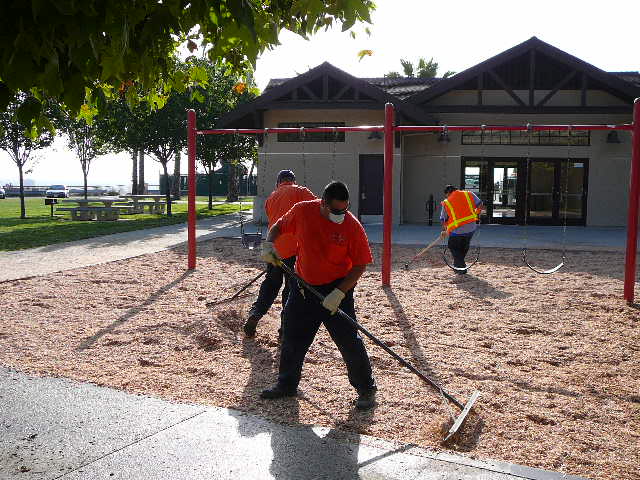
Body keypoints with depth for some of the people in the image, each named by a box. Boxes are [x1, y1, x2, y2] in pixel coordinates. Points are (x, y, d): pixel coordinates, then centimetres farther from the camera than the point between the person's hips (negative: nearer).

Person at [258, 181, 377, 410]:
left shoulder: (352, 225, -17)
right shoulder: (302, 211, -9)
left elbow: (360, 264, -13)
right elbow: (279, 226, 11)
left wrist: (339, 293, -20)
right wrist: (268, 244, -9)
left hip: (337, 289, -4)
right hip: (303, 286, 4)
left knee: (349, 340, -6)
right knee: (292, 337, 12)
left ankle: (366, 390, 12)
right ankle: (287, 384, 32)